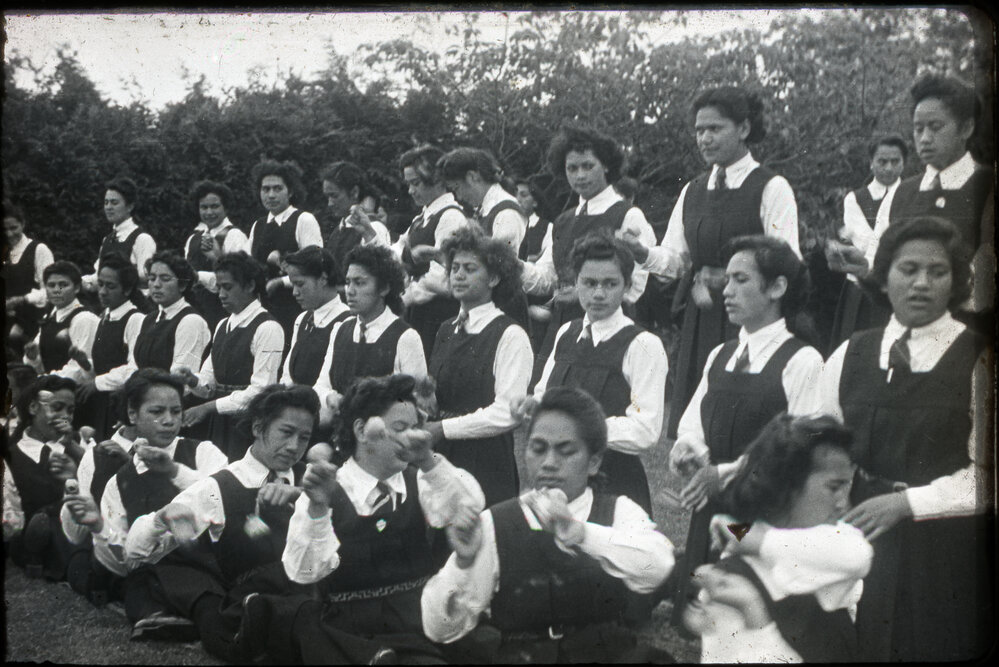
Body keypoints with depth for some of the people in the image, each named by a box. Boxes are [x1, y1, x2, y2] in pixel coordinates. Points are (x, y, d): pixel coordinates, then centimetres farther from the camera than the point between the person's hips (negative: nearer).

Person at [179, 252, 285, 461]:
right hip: (219, 424, 7)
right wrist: (193, 381, -6)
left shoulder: (267, 328, -10)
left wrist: (209, 407, -15)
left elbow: (261, 389, -15)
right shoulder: (223, 326, 16)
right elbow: (210, 384, 17)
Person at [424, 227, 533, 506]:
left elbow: (507, 413, -13)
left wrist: (443, 428, -11)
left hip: (488, 465, -6)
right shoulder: (446, 331, 16)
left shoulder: (511, 336, -6)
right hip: (443, 457, 6)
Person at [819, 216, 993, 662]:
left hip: (946, 553, -3)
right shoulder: (849, 356, 10)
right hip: (860, 544, 3)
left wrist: (906, 502, -15)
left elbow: (986, 473, -9)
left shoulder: (979, 360, -3)